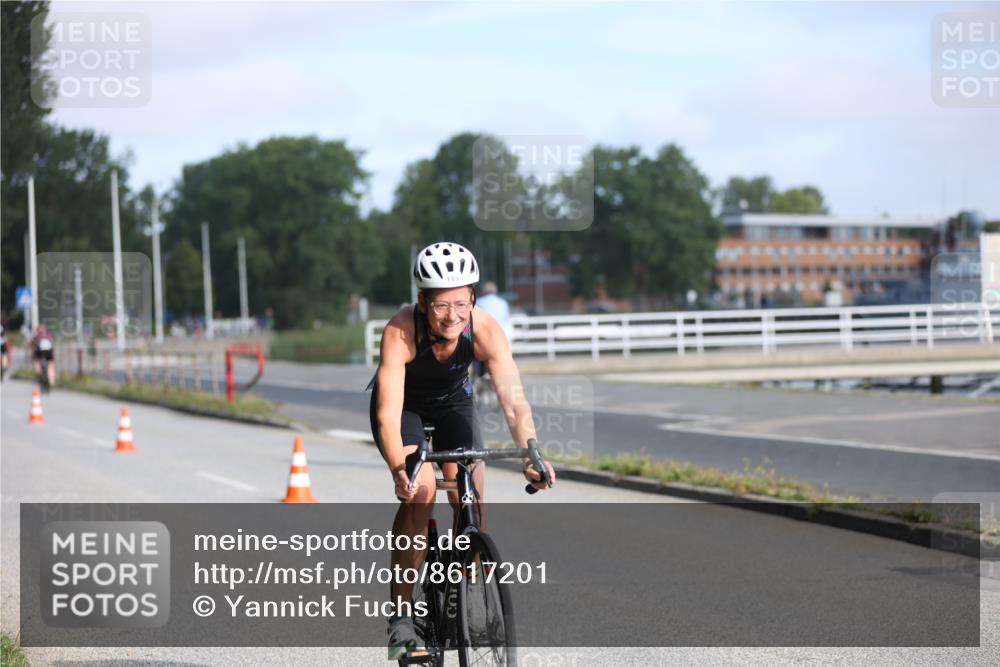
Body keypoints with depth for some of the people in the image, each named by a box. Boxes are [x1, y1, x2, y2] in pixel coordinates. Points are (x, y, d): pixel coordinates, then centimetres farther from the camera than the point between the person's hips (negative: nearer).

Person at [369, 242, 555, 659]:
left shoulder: (485, 330, -31)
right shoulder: (400, 332, -37)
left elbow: (513, 400, -35)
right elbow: (389, 412, -42)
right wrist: (399, 468, -58)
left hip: (453, 402, 3)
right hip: (404, 404, -2)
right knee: (420, 491, -24)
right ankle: (401, 613, -17)